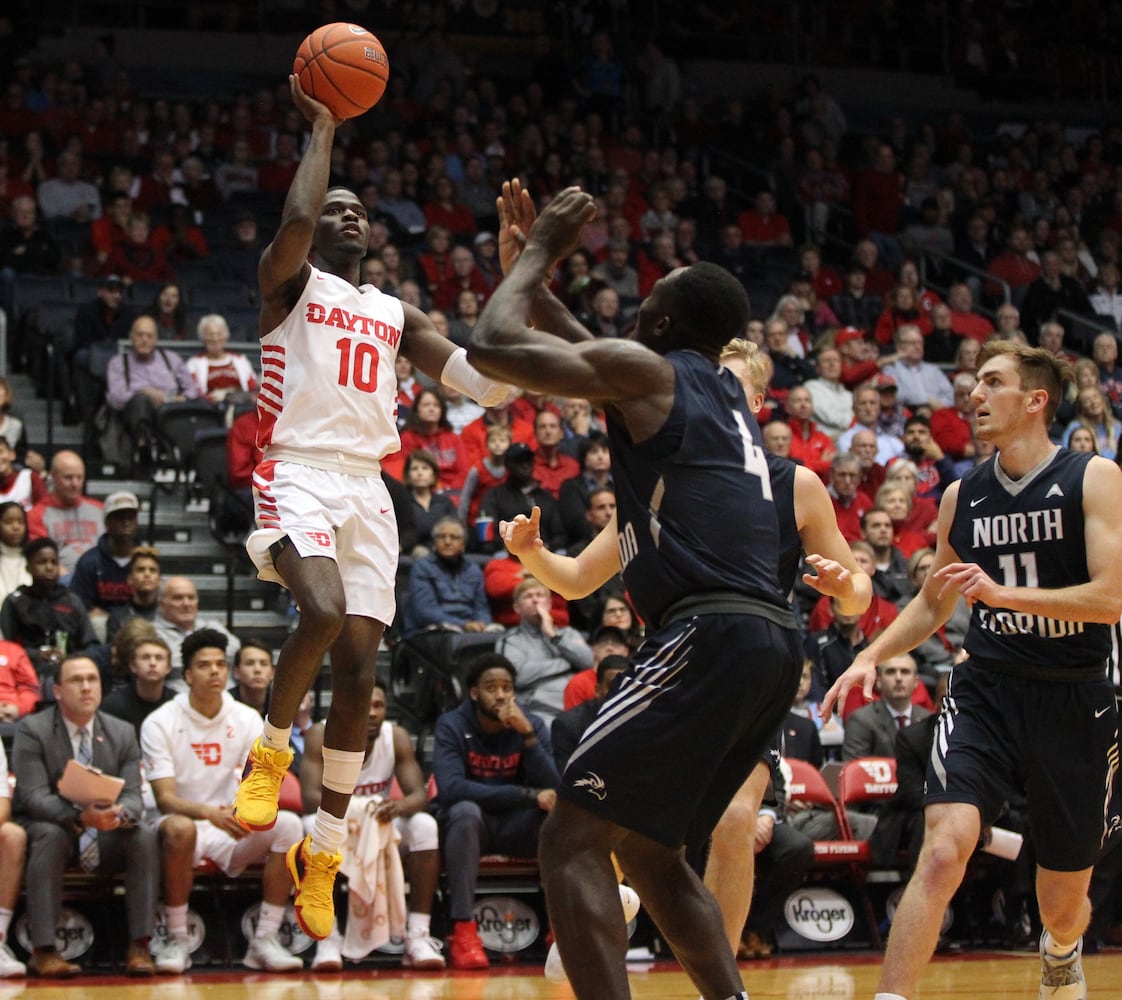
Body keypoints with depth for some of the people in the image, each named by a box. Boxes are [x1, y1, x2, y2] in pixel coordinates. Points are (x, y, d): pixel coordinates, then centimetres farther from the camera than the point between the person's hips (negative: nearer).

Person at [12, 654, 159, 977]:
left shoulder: (122, 733, 4)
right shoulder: (33, 731, -8)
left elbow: (132, 794, -4)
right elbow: (34, 797, -18)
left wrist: (120, 813, -31)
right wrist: (80, 817, -37)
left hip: (105, 837, 3)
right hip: (47, 827, -3)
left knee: (145, 835, -25)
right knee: (51, 835, -37)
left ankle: (139, 946, -24)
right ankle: (43, 950, -35)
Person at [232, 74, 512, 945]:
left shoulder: (399, 314, 21)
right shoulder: (289, 281, 7)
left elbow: (485, 382, 12)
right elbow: (295, 218, -17)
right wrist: (323, 129, -4)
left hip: (368, 488, 5)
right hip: (297, 474, -5)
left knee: (358, 671, -1)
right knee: (324, 610, -33)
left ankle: (322, 853, 11)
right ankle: (270, 749, -5)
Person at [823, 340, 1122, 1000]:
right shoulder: (962, 496, 7)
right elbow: (933, 604, 20)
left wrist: (1004, 593, -26)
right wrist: (872, 656, 4)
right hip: (987, 691, 2)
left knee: (1063, 902, 12)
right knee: (944, 849, -24)